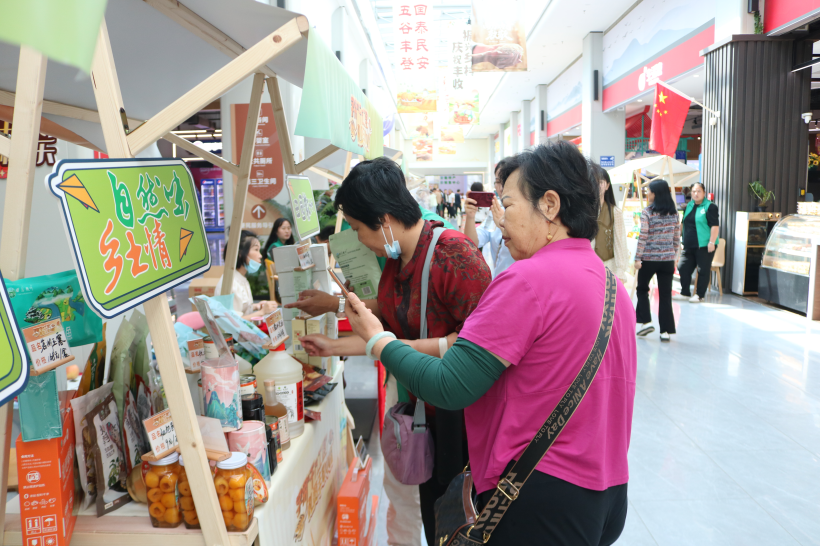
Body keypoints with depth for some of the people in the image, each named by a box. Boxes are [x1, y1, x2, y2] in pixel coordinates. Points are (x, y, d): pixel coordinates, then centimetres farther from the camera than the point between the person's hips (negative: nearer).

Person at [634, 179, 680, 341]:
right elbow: (677, 238, 8)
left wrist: (637, 258, -7)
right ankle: (665, 330, 6)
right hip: (668, 258, 4)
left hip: (649, 258, -4)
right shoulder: (674, 213, 6)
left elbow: (643, 237, -12)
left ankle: (646, 321, 7)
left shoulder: (647, 212, -9)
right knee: (665, 294, 5)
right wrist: (675, 256, 17)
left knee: (642, 289, 16)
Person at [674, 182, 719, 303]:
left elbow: (715, 225, -12)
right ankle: (685, 293, 19)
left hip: (704, 245, -7)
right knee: (683, 268, 8)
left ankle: (699, 295, 8)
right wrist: (683, 240, 22)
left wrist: (712, 242, -18)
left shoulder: (710, 206, -7)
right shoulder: (689, 206, 15)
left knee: (703, 270, -1)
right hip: (689, 245, 8)